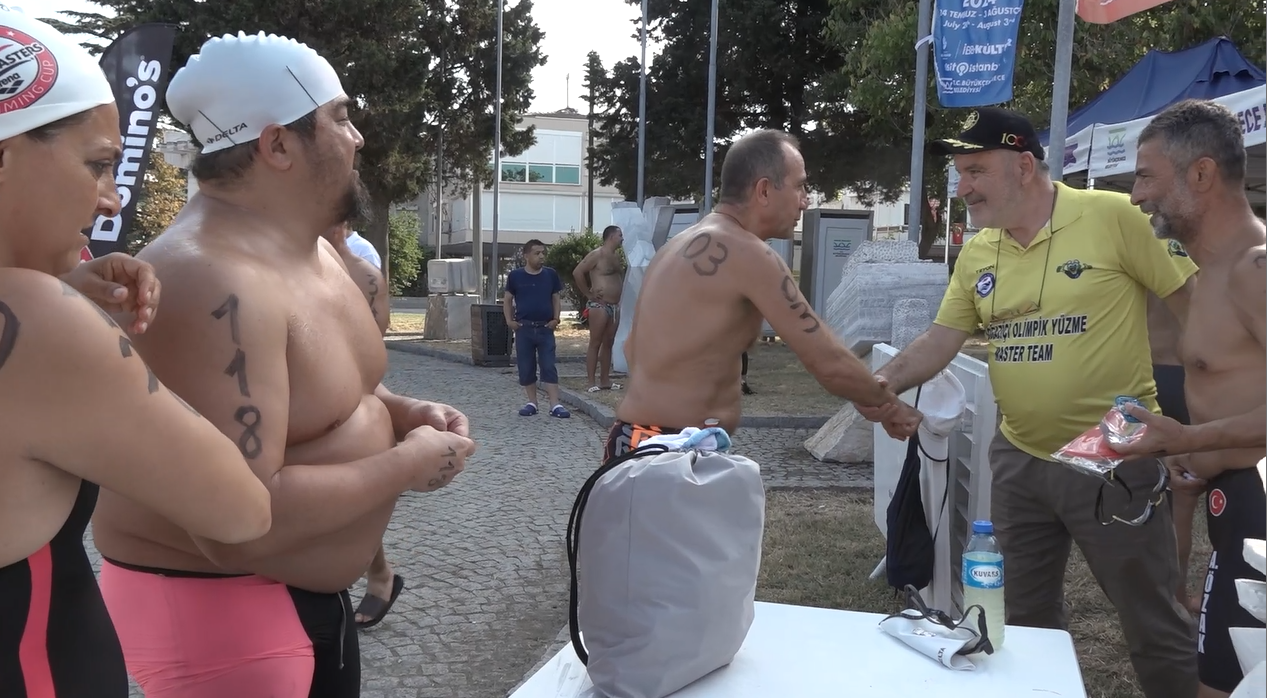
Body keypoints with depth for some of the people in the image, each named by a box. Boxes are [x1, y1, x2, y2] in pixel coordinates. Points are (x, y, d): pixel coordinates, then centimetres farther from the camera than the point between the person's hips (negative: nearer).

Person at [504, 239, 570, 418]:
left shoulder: (551, 274, 3)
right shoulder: (516, 275, 0)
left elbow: (556, 299, 10)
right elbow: (507, 300, 7)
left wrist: (556, 318, -3)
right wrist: (509, 321, -4)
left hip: (545, 328, 0)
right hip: (524, 328, 0)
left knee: (549, 367, -3)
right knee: (526, 368, 6)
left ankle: (555, 405, -5)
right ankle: (532, 402, 18)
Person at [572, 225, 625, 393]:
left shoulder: (616, 255, 15)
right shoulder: (597, 255, -11)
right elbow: (577, 272, -17)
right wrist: (588, 293, -12)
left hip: (615, 305, 8)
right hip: (599, 305, -8)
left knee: (608, 343, 10)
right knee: (595, 343, -5)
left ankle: (605, 380, 16)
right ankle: (592, 382, -4)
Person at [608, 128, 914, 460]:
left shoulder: (684, 243, 14)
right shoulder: (745, 252, -16)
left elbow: (634, 346, 24)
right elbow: (829, 362, -14)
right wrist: (890, 406, 2)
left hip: (657, 444, 10)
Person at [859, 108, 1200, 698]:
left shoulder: (1115, 217, -13)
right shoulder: (976, 253, 4)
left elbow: (1196, 304, -9)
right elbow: (941, 338, 4)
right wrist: (886, 380, -14)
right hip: (1018, 459, 6)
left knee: (1153, 625, 10)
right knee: (1026, 619, 20)